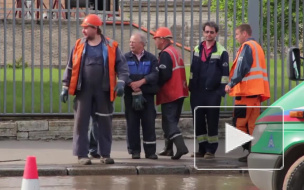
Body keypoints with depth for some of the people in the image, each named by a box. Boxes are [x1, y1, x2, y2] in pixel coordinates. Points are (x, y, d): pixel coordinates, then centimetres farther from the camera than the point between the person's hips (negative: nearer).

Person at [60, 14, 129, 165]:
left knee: (105, 123, 5)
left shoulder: (111, 46, 2)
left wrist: (121, 82, -14)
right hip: (83, 90, 1)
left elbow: (122, 65, 1)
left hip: (103, 91, -1)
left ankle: (105, 154, 16)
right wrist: (65, 87, 6)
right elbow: (70, 67, 11)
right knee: (81, 122, -2)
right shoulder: (79, 45, 7)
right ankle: (82, 155, 3)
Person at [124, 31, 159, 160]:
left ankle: (150, 151, 4)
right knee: (132, 123, 1)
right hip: (131, 95, 0)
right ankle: (134, 150, 7)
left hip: (147, 95, 0)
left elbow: (155, 74, -7)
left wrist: (141, 82, -20)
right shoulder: (126, 58, 7)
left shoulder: (151, 58, 6)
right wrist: (131, 84, -22)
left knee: (149, 123, -1)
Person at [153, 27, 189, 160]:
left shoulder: (165, 54, -15)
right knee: (172, 120, 17)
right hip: (179, 92, 9)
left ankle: (181, 146, -22)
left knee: (169, 121, -9)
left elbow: (164, 75, -23)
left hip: (169, 94, -9)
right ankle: (168, 147, 25)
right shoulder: (176, 52, 15)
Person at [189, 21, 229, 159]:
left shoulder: (221, 52, -3)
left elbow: (225, 74, -5)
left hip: (212, 92, -5)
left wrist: (221, 91, -11)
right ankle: (202, 148, 13)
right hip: (197, 92, 5)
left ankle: (211, 150, 4)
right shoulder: (197, 50, 13)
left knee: (212, 122, -2)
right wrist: (191, 87, 14)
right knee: (198, 121, 6)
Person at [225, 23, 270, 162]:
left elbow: (241, 68, -16)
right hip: (257, 91, 9)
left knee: (239, 122, -5)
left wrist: (231, 84, -7)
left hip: (247, 90, -9)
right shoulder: (257, 47, 22)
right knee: (253, 124, 8)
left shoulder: (247, 47, -7)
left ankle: (249, 150, -10)